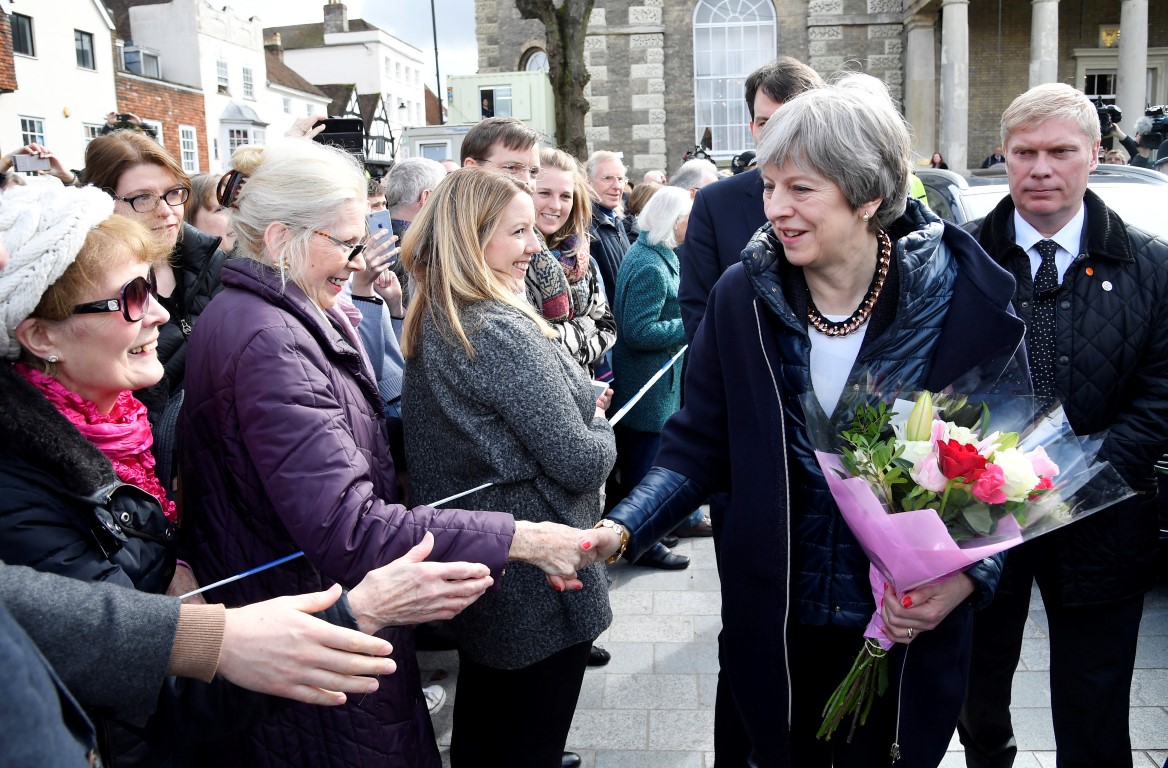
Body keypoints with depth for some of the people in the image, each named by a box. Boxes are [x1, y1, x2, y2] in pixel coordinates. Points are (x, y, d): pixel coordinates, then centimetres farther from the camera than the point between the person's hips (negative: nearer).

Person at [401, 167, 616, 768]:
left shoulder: (431, 324, 4)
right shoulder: (504, 333, -24)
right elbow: (580, 464, -23)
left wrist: (579, 408, 7)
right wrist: (600, 429, -2)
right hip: (539, 585, -9)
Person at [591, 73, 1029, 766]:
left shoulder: (967, 298, -14)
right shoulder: (743, 296, -9)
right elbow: (699, 444, -4)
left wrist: (968, 577, -21)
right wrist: (623, 529, -19)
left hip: (908, 629, -1)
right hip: (777, 626, 2)